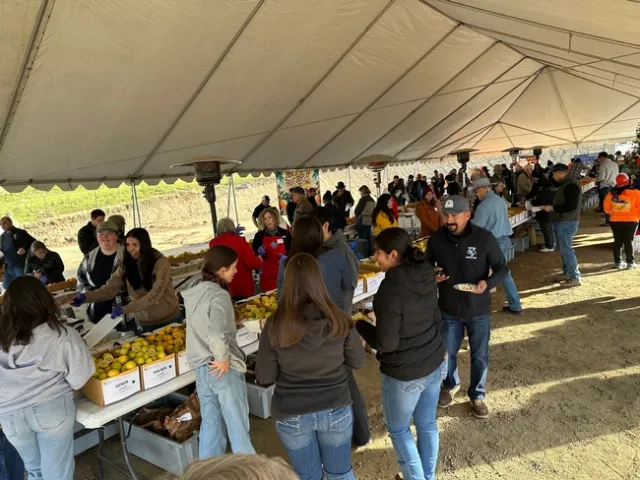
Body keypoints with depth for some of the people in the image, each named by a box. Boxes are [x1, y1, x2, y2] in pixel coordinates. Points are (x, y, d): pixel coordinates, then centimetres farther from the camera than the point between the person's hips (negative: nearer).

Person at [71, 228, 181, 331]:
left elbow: (155, 294, -24)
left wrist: (125, 309, -29)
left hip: (169, 319, -3)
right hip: (145, 323, 3)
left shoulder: (161, 262, -17)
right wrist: (86, 296, -27)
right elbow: (110, 288, -10)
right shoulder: (126, 265, -3)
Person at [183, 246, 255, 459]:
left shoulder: (195, 293, 5)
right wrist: (223, 358, -20)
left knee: (210, 423, 21)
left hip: (201, 367, 8)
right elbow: (217, 333, -34)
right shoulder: (219, 295, -21)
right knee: (237, 424, 8)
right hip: (223, 369, -8)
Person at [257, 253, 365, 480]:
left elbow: (264, 377, -9)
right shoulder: (339, 320, -17)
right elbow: (357, 361, -2)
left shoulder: (275, 326, -20)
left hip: (292, 415, -1)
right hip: (336, 410, 1)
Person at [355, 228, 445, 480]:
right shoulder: (427, 276, -4)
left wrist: (359, 324, -7)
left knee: (397, 428, 17)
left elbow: (385, 343, -22)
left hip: (404, 372, -7)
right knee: (427, 424, 24)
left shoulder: (390, 290, -28)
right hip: (434, 363, 8)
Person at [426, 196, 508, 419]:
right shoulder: (436, 239, -11)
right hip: (448, 309, 2)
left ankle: (477, 395, 39)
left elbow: (502, 268, -7)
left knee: (480, 356, 15)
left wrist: (488, 283, -27)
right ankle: (450, 385, 48)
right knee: (447, 353, 18)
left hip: (478, 310, -1)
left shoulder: (484, 238, -17)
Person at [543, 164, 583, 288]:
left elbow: (572, 205, -26)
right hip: (561, 221, 11)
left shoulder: (571, 185, -18)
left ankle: (575, 277, -3)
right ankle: (567, 273, 27)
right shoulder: (564, 184, 15)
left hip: (567, 223, -11)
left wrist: (552, 208, -21)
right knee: (563, 249, 17)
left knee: (566, 250, -9)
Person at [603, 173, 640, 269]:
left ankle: (618, 262, 14)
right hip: (630, 221, -2)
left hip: (615, 221, 3)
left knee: (617, 241, 11)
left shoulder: (611, 194, -2)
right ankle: (630, 262, 10)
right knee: (628, 241, 6)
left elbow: (606, 208, 7)